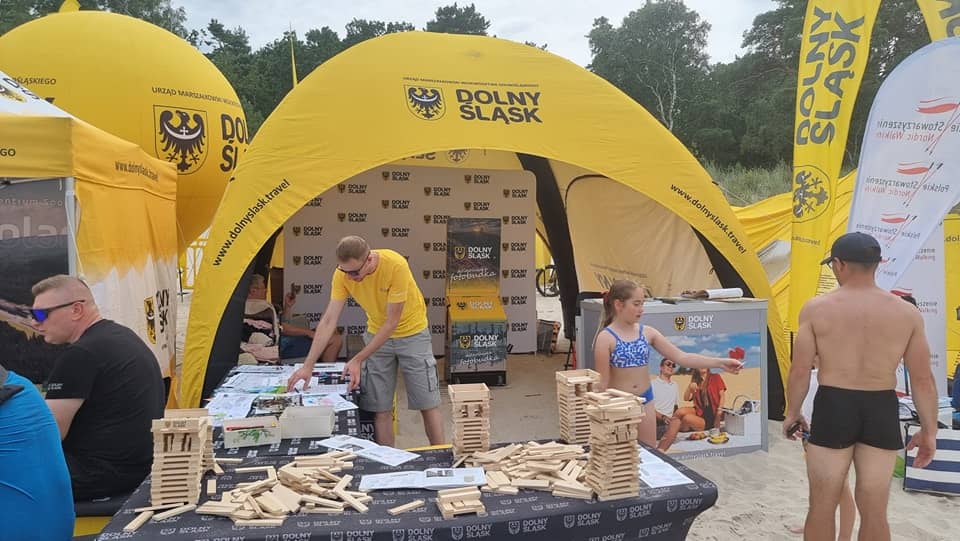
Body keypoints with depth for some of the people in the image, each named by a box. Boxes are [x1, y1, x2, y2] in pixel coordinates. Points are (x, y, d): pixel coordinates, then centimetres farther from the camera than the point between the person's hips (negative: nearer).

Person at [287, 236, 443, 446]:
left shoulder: (396, 265, -31)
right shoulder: (342, 274, -18)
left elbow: (392, 321, -27)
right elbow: (328, 320, -16)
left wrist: (358, 360, -26)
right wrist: (308, 365, -21)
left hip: (412, 333, -3)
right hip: (377, 334, 4)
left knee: (428, 404, -1)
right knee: (381, 408, 2)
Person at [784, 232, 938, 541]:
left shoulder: (816, 309, -8)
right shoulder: (907, 313, -1)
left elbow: (800, 371, -7)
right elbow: (923, 379, 1)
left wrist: (793, 413, 7)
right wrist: (929, 430, 12)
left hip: (833, 407, -2)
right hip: (882, 411, 2)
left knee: (822, 506, 11)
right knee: (874, 512, 13)